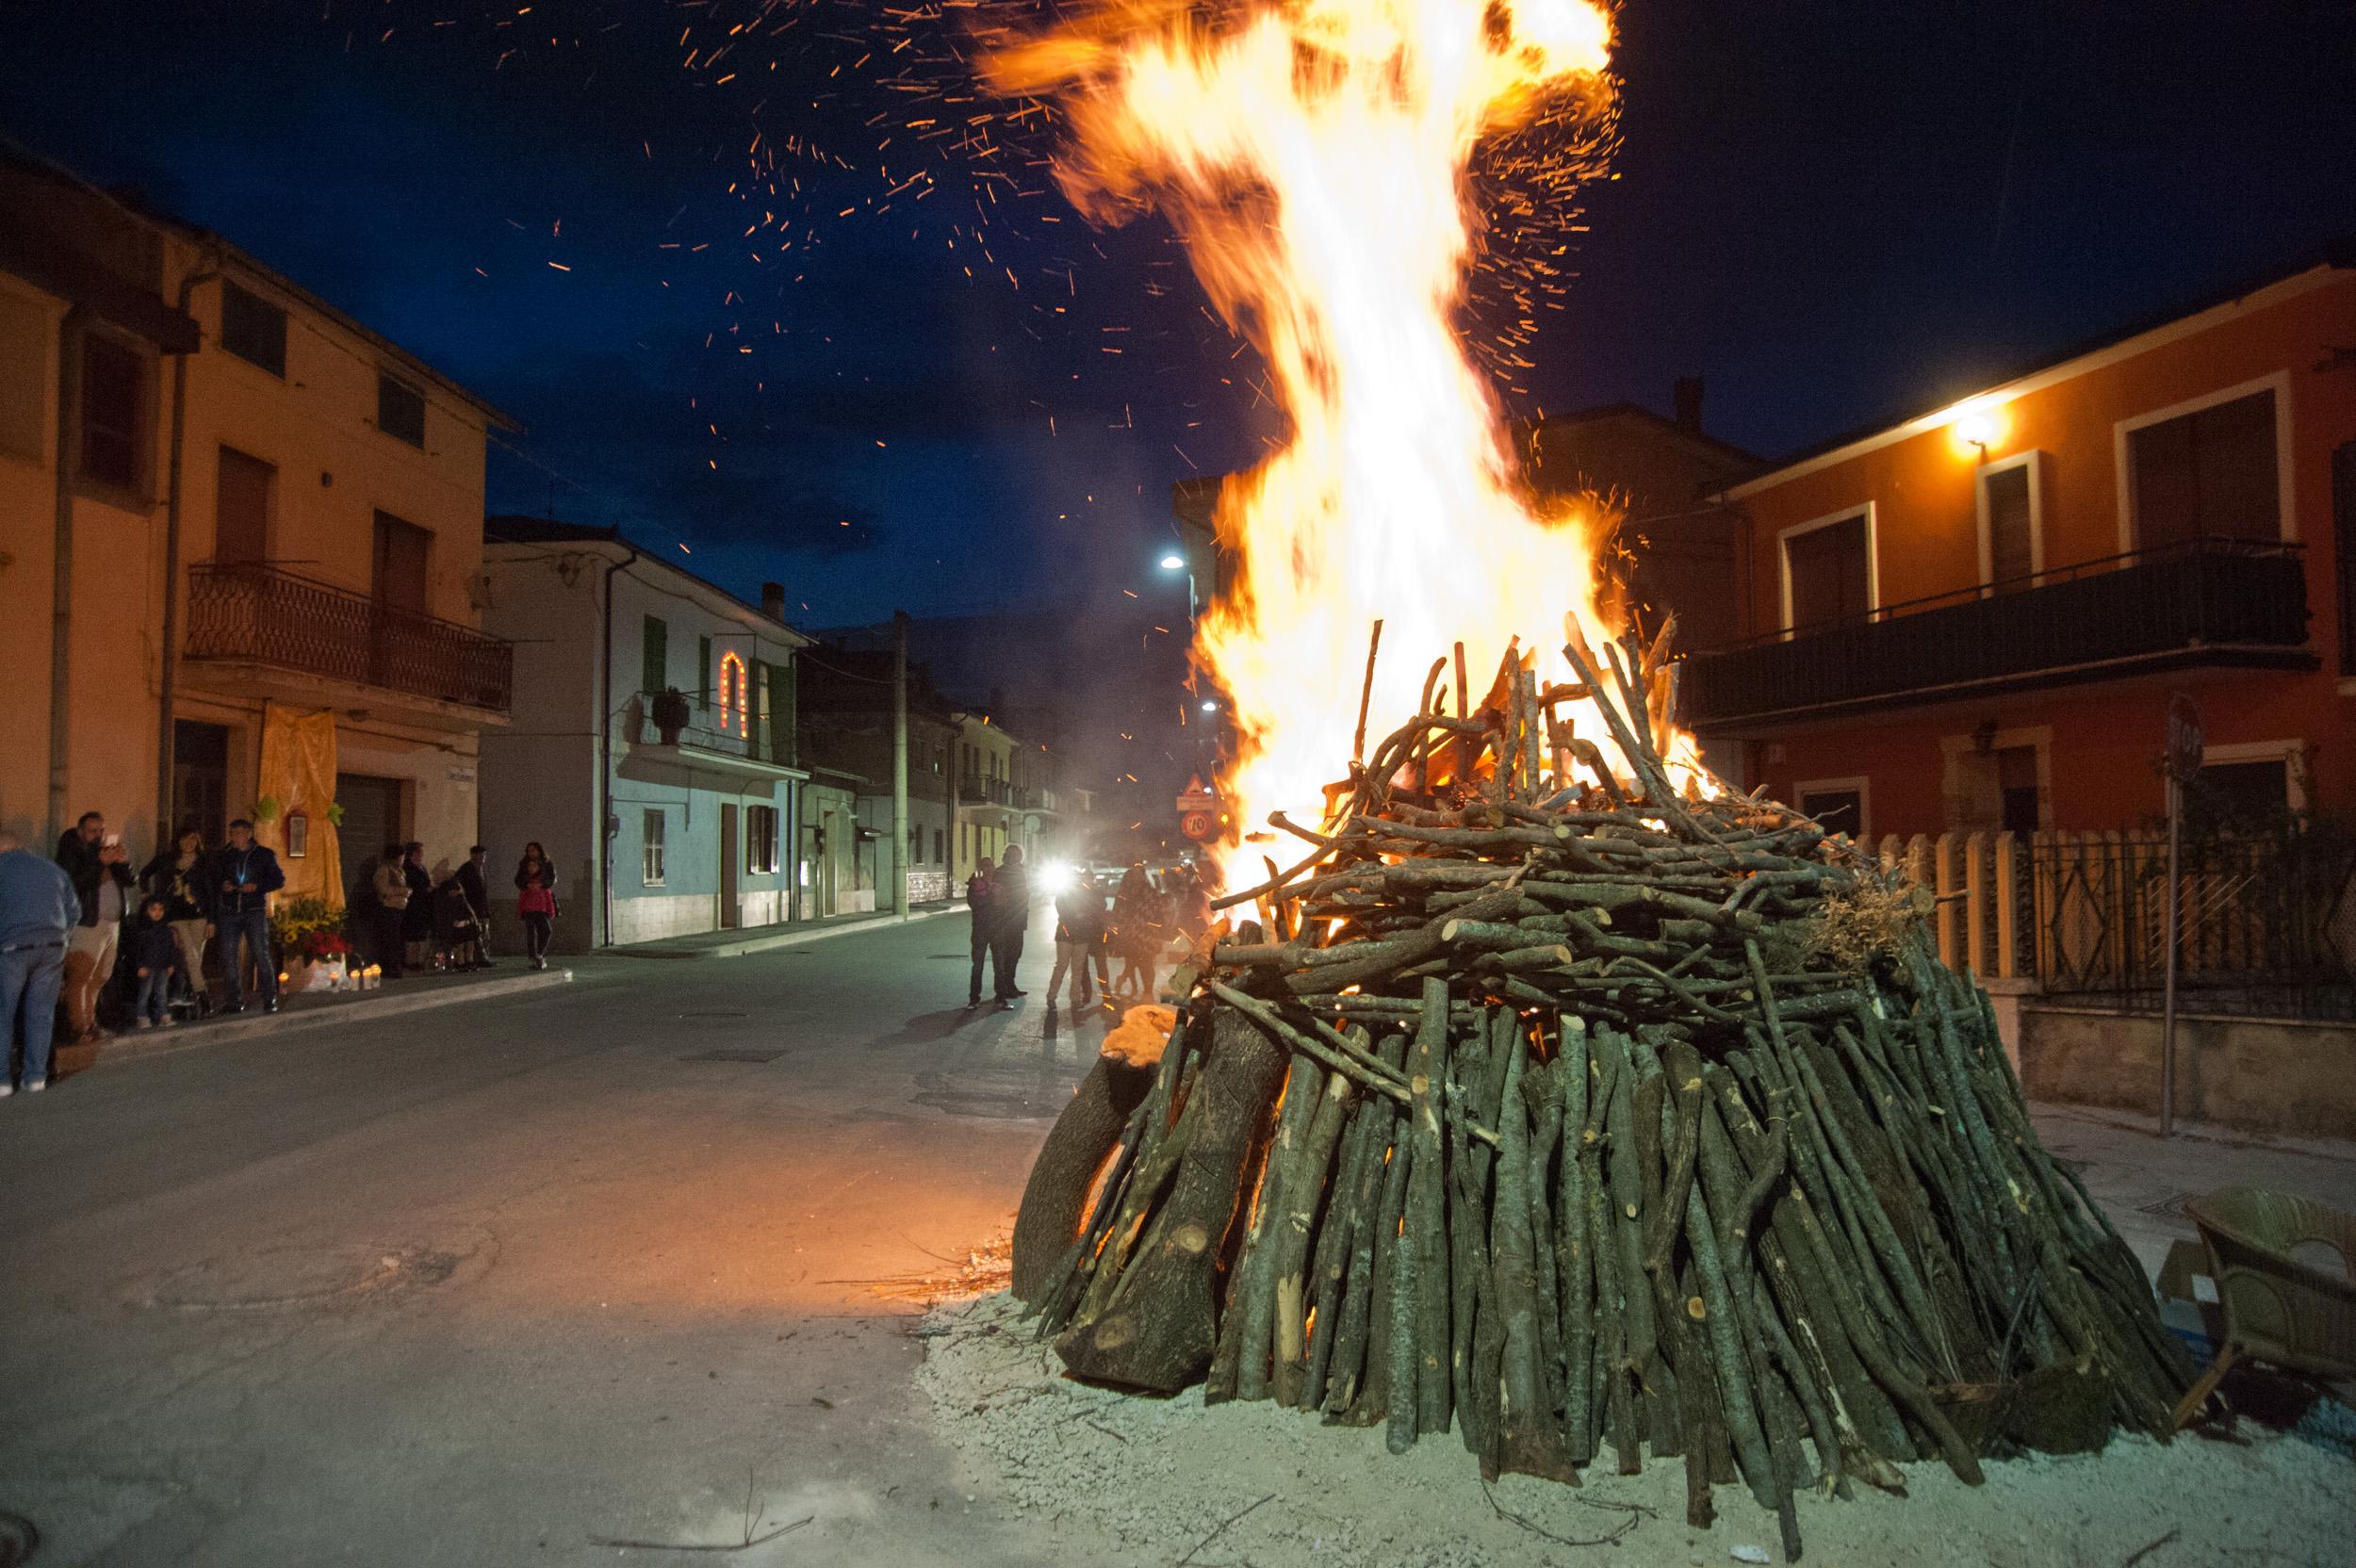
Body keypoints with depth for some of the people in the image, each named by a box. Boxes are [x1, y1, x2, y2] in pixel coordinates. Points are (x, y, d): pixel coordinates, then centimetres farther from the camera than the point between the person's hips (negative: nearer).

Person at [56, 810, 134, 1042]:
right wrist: (100, 862, -23)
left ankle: (90, 1024, 18)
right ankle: (79, 1029, -11)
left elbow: (129, 881, 12)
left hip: (111, 924, 7)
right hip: (87, 925, -7)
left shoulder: (108, 851, 15)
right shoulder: (71, 854, -5)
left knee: (98, 979, 10)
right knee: (79, 977, -10)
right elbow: (74, 884, -20)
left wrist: (122, 862, -6)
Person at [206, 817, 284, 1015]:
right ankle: (233, 1001, 11)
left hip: (255, 911, -3)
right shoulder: (221, 855, 11)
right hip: (228, 912, 3)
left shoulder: (264, 854, 5)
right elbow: (209, 879, 20)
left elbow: (279, 880, 6)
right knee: (228, 956, 2)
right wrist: (221, 885, -2)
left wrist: (257, 886, -10)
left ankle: (270, 1000, -2)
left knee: (262, 955, -8)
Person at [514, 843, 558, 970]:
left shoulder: (548, 864, 7)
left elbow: (553, 879, -3)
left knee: (545, 929, -8)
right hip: (528, 900, 1)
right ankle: (534, 959, -1)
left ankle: (541, 955, 7)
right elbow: (517, 881, 3)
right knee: (530, 931, -3)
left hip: (543, 899, -1)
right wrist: (528, 885, -17)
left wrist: (540, 884, -20)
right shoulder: (523, 865, 11)